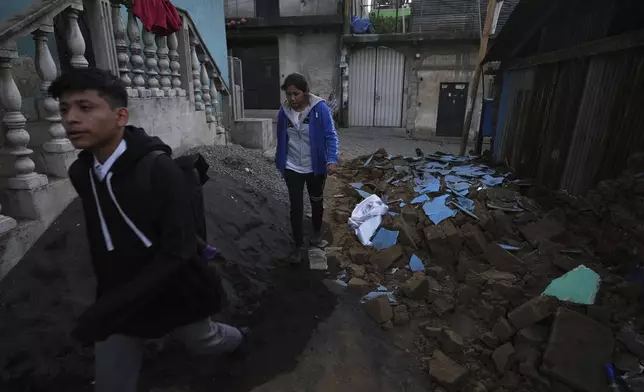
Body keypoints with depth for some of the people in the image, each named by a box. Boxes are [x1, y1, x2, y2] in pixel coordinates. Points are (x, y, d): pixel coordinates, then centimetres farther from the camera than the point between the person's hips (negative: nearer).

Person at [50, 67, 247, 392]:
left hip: (172, 292, -4)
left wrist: (109, 307, -30)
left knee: (202, 340, 24)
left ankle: (237, 339, 58)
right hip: (117, 299, 5)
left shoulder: (159, 169, -26)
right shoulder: (80, 172, -5)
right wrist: (108, 298, 15)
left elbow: (178, 251, -28)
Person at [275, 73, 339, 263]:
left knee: (316, 202, 19)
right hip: (292, 168, 2)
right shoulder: (284, 111, -5)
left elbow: (331, 135, -17)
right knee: (296, 207, 4)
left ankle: (317, 231, 46)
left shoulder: (320, 108, -16)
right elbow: (281, 139, 7)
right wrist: (280, 162, 14)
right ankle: (298, 246, 20)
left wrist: (332, 159, -31)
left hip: (315, 167, -2)